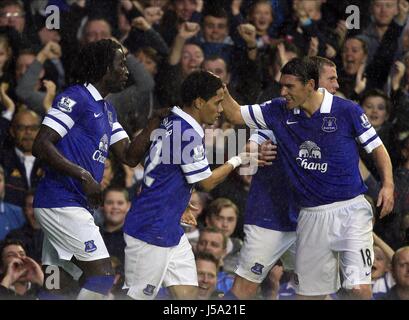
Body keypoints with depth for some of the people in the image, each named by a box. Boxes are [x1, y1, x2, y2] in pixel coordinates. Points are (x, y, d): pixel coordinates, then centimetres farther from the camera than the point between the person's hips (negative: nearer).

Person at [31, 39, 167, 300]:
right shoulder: (76, 98, -9)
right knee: (102, 277, -13)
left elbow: (129, 157, 15)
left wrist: (156, 121, 4)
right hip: (63, 203, -10)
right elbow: (41, 145, -16)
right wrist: (84, 176, -20)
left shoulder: (107, 110, 20)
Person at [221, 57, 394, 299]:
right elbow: (236, 114, 13)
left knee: (359, 289, -16)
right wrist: (223, 91, -6)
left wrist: (388, 184, -13)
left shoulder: (347, 111, -8)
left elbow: (377, 148, 1)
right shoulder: (279, 111, 3)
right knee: (309, 293, 7)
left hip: (350, 209, -4)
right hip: (311, 214, 4)